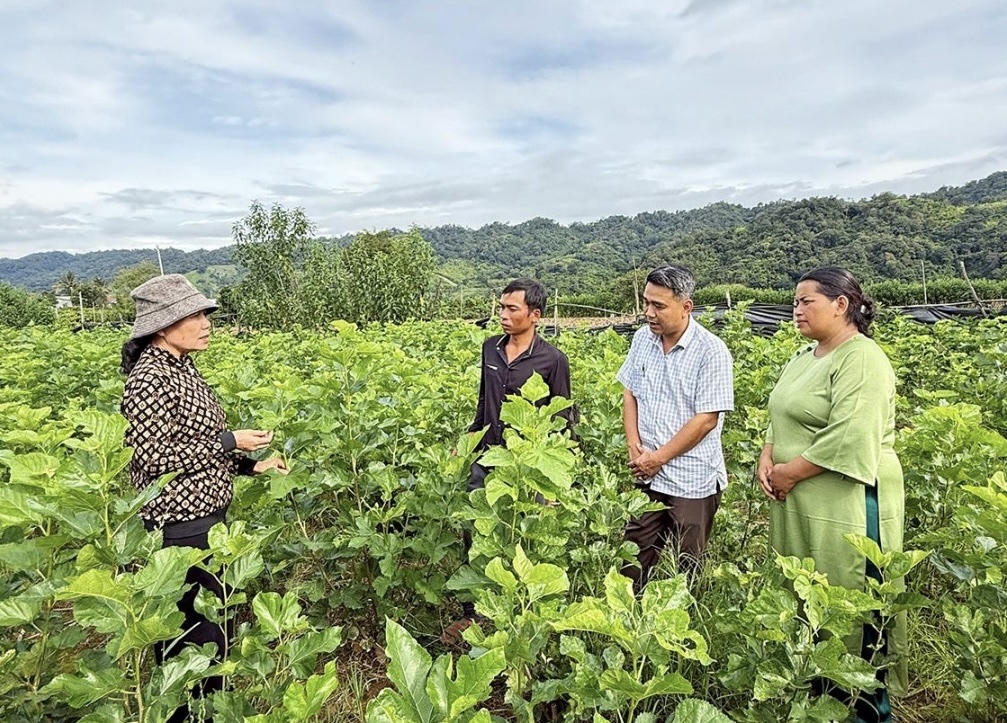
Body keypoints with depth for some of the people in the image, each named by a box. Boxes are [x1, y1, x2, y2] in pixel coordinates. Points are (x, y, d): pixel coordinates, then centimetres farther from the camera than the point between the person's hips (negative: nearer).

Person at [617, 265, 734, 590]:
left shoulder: (711, 351, -14)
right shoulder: (642, 338, 3)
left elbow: (707, 419, -16)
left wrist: (659, 457, -13)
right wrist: (635, 449, -4)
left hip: (692, 481, -5)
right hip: (646, 476, 5)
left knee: (686, 570, 10)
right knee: (634, 562, 13)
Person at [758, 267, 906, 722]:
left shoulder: (862, 361, -15)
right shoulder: (806, 356, 13)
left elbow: (849, 440, -24)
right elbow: (784, 418, 14)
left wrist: (790, 472, -16)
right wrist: (767, 458, -3)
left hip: (845, 505, -9)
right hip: (799, 502, 9)